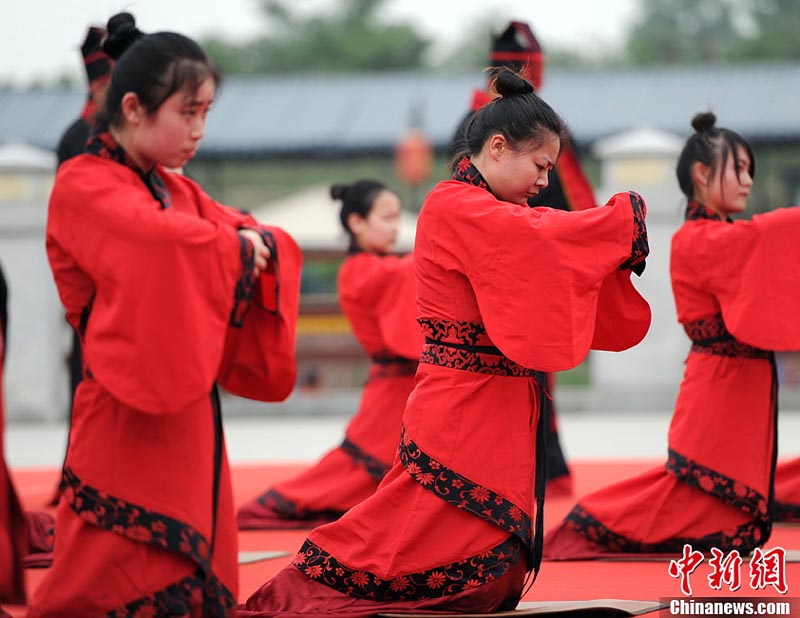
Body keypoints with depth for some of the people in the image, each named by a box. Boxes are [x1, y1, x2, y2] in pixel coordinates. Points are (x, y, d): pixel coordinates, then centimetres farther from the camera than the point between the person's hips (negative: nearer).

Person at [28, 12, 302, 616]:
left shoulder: (177, 191, 16)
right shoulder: (83, 186, -9)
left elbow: (274, 246, 14)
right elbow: (164, 238, -28)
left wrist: (259, 243, -9)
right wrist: (234, 247, -12)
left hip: (189, 414, 8)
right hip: (126, 418, -8)